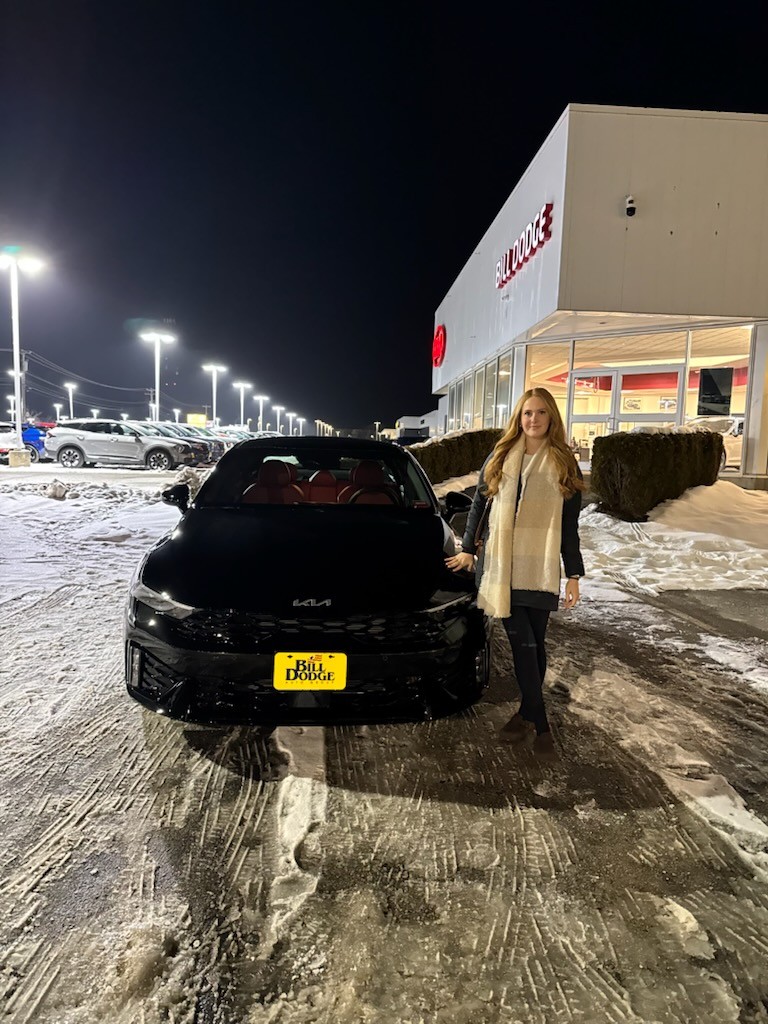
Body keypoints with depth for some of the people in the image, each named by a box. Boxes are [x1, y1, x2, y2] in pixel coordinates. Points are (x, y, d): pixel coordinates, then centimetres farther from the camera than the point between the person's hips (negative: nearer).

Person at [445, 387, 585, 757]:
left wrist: (574, 574, 2)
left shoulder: (563, 464, 3)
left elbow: (570, 526, 5)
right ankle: (540, 722, 7)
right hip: (501, 567, 0)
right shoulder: (500, 458, 5)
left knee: (534, 644, 8)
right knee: (523, 643, -2)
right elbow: (479, 505, 12)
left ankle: (527, 712, 24)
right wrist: (468, 549, 10)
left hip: (541, 569, 0)